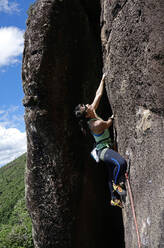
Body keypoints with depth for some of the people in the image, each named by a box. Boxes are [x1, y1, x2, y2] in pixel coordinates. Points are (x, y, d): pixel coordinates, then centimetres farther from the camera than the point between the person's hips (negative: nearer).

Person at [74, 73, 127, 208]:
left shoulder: (92, 112, -3)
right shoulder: (97, 124, -27)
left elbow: (98, 94, 4)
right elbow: (108, 123, -6)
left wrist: (103, 80, 7)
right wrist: (112, 117, 13)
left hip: (105, 149, 10)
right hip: (104, 150, -10)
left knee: (112, 174, 16)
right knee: (121, 162, -34)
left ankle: (115, 199, 27)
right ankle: (117, 183, -11)